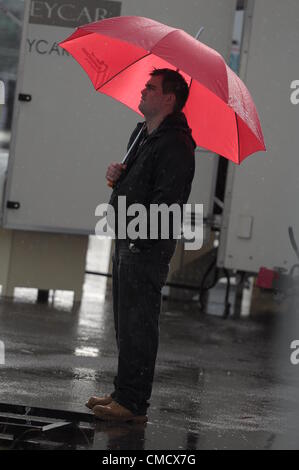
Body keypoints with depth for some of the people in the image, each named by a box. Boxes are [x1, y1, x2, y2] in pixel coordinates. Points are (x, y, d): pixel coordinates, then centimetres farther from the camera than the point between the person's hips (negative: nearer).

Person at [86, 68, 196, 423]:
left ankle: (133, 403, -3)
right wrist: (116, 174, 6)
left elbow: (167, 201, -23)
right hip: (128, 242, 10)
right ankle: (123, 393, 25)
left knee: (137, 324, -7)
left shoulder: (175, 146, -16)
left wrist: (135, 228, -25)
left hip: (148, 247, -10)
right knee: (125, 322, 16)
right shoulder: (141, 133, 16)